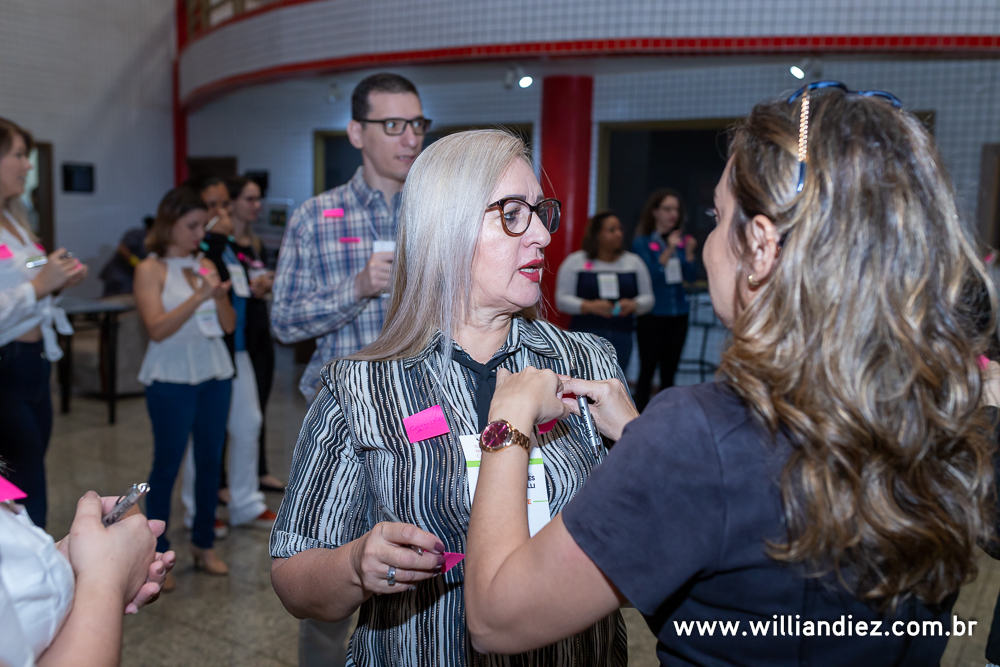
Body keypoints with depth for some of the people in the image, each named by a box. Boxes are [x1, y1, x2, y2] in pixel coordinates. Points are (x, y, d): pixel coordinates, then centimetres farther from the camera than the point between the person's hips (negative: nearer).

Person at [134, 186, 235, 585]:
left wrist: (221, 298, -11)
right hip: (172, 380, -5)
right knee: (167, 464, 2)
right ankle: (157, 552, 14)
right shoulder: (151, 269, -3)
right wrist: (199, 296, -21)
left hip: (215, 375, 5)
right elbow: (157, 328, -14)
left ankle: (204, 544, 22)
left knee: (210, 459, 9)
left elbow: (229, 325, 8)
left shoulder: (206, 266, 11)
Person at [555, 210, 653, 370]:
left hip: (621, 338, 2)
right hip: (585, 336, -2)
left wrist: (633, 305, -10)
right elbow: (562, 300, 0)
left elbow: (648, 298, 12)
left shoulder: (634, 262, 14)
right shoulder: (575, 262, 6)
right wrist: (589, 306, -17)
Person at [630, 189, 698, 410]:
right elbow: (650, 274, -13)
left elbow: (691, 277, 3)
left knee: (669, 372, 9)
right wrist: (669, 250, -20)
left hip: (678, 315, 4)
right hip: (652, 315, -4)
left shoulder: (682, 241, 8)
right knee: (647, 370, -1)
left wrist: (689, 252, -11)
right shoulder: (642, 242, -3)